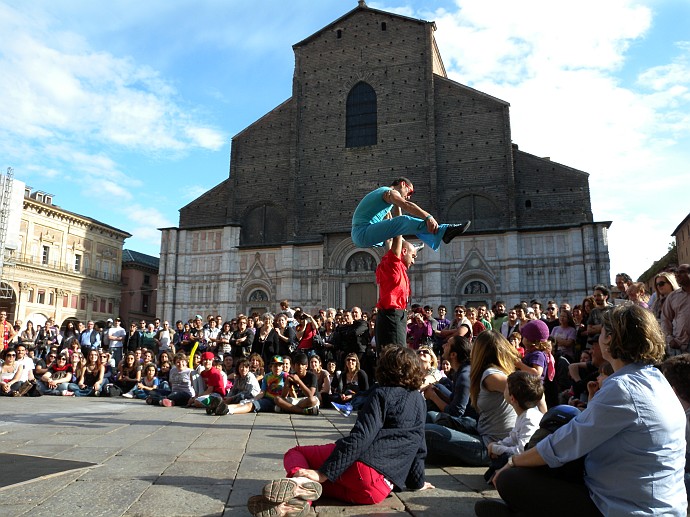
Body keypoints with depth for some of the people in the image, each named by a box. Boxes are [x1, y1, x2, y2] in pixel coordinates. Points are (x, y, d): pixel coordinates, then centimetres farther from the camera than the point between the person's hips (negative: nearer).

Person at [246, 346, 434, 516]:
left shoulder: (382, 394, 2)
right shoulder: (419, 401, 18)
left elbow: (360, 437, -11)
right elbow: (419, 447, 20)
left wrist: (323, 473, -13)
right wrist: (417, 481, 34)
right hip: (379, 489, 6)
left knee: (295, 453, 14)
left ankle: (298, 480, -23)